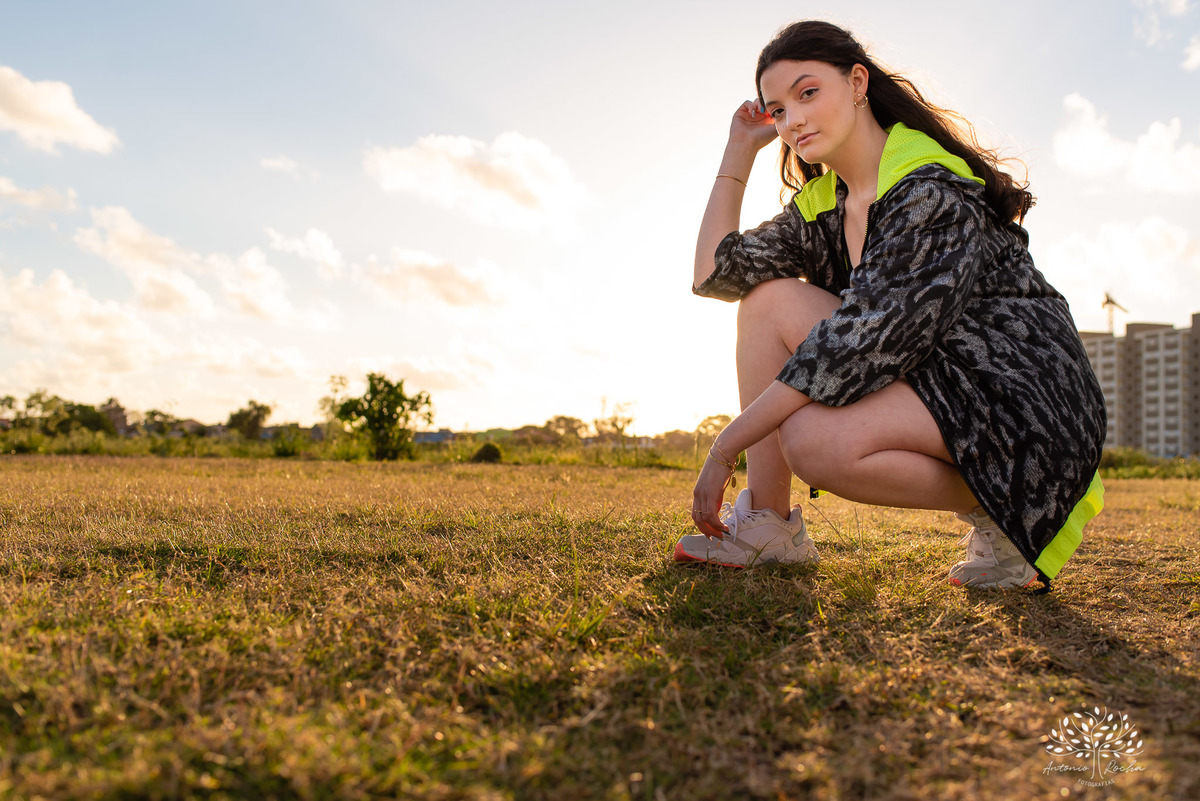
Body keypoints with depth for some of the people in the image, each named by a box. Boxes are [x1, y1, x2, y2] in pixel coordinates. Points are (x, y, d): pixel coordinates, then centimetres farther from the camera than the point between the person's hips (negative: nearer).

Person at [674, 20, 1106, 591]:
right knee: (767, 298, -8)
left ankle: (1002, 506, -7)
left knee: (814, 441, -32)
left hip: (1026, 400, -8)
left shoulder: (932, 190, -19)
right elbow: (714, 273, 3)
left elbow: (857, 343, -25)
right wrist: (739, 150, 5)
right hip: (926, 382, 8)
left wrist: (726, 446, -21)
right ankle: (766, 525, -8)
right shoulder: (822, 203, 7)